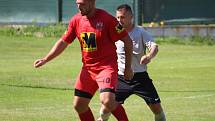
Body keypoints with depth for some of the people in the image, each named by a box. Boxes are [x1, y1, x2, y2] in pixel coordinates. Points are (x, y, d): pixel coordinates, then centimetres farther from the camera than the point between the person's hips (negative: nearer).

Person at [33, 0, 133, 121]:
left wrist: (128, 67, -6)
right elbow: (63, 42, 15)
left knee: (107, 101, -27)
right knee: (79, 105, 6)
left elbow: (127, 41, -8)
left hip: (107, 66, -6)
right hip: (87, 68, 6)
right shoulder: (76, 20, 4)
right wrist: (45, 59, 7)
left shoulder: (107, 19, -13)